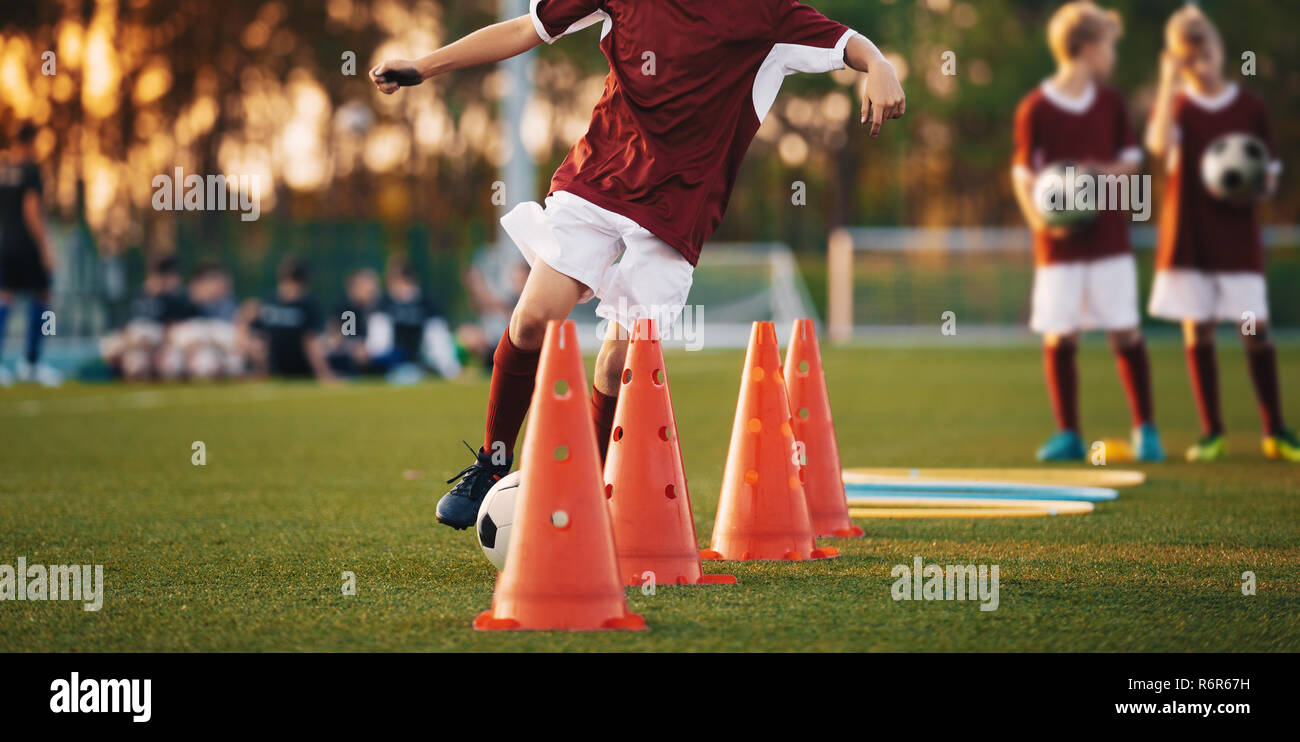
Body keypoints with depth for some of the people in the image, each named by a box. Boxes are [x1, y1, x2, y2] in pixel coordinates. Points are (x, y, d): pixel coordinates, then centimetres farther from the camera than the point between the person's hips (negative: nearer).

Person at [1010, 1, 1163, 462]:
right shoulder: (1035, 109, -5)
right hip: (1058, 244, -2)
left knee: (1125, 333, 0)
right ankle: (1068, 436, 8)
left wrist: (1100, 171, -9)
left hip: (1108, 237, 2)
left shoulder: (1110, 104, 7)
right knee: (1059, 338, -1)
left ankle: (1145, 429, 9)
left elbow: (1131, 162, 12)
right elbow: (1023, 173, -4)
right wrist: (1038, 219, -20)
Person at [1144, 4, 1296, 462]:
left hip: (1238, 235, 0)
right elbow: (1160, 147, -19)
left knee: (1256, 330, -4)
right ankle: (1211, 432, 9)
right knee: (1197, 332, 1)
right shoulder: (1175, 104, 5)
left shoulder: (1251, 107, 5)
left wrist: (1257, 180, -14)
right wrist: (1169, 83, -18)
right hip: (1186, 234, 0)